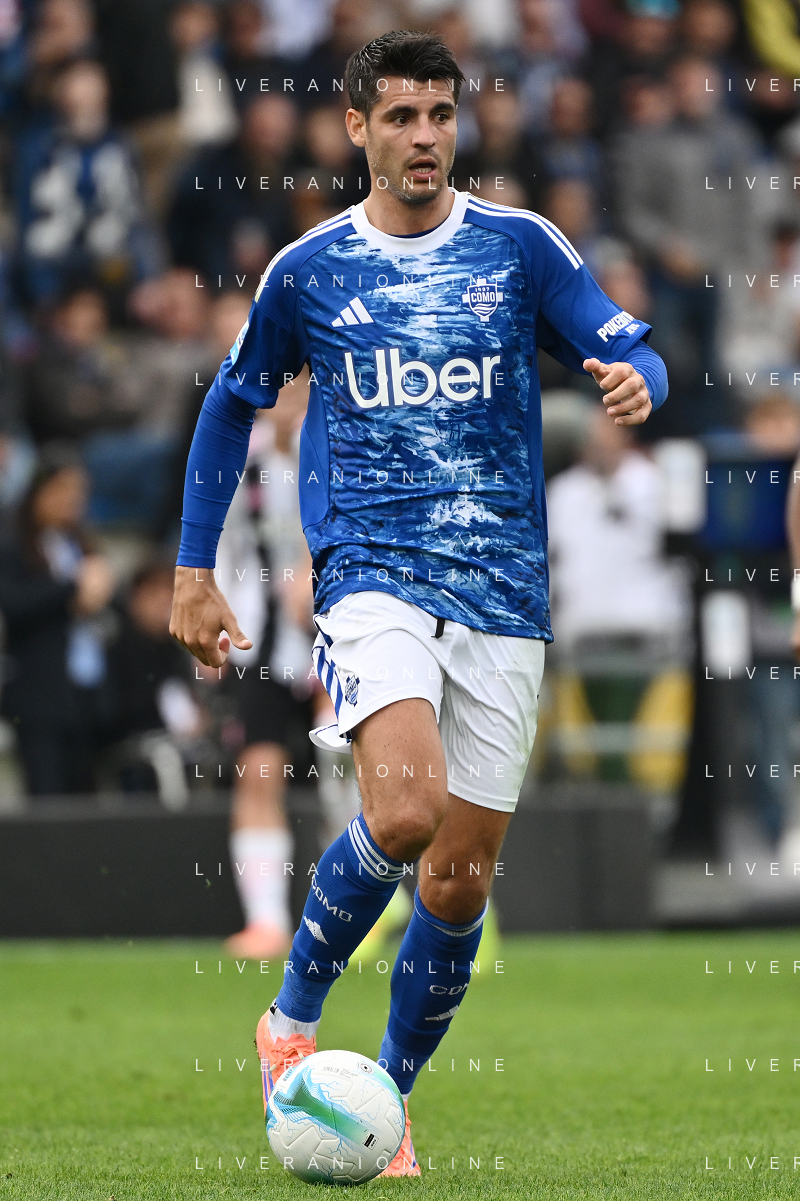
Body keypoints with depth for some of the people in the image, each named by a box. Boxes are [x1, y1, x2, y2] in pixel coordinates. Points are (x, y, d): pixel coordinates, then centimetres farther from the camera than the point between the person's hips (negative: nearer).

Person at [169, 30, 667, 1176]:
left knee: (460, 880, 2)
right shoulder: (306, 271, 5)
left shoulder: (522, 247, 5)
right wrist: (194, 570, 17)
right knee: (406, 811, -27)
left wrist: (636, 382, -22)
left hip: (503, 596, 2)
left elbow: (633, 356, 3)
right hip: (371, 577, -2)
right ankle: (292, 1018, -4)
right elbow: (232, 406, 19)